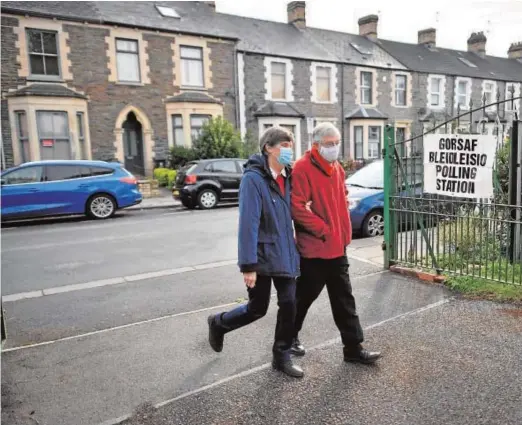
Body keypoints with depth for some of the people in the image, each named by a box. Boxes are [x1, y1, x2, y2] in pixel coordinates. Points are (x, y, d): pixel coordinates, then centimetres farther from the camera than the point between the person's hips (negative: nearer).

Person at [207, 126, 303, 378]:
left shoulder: (287, 177, 6)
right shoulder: (253, 178, -17)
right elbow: (248, 224, -22)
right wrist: (248, 265, -23)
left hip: (285, 255, 6)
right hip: (262, 256, -6)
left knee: (289, 305, 4)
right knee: (257, 309, 7)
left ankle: (282, 357, 23)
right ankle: (218, 324, 36)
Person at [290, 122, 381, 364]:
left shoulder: (337, 168, 11)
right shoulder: (302, 169, -15)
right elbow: (297, 207, -22)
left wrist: (344, 233, 13)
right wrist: (322, 229, -19)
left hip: (337, 246, 8)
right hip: (314, 248, -8)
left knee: (344, 300, 11)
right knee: (305, 296, 9)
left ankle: (353, 348, 19)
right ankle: (289, 336, 32)